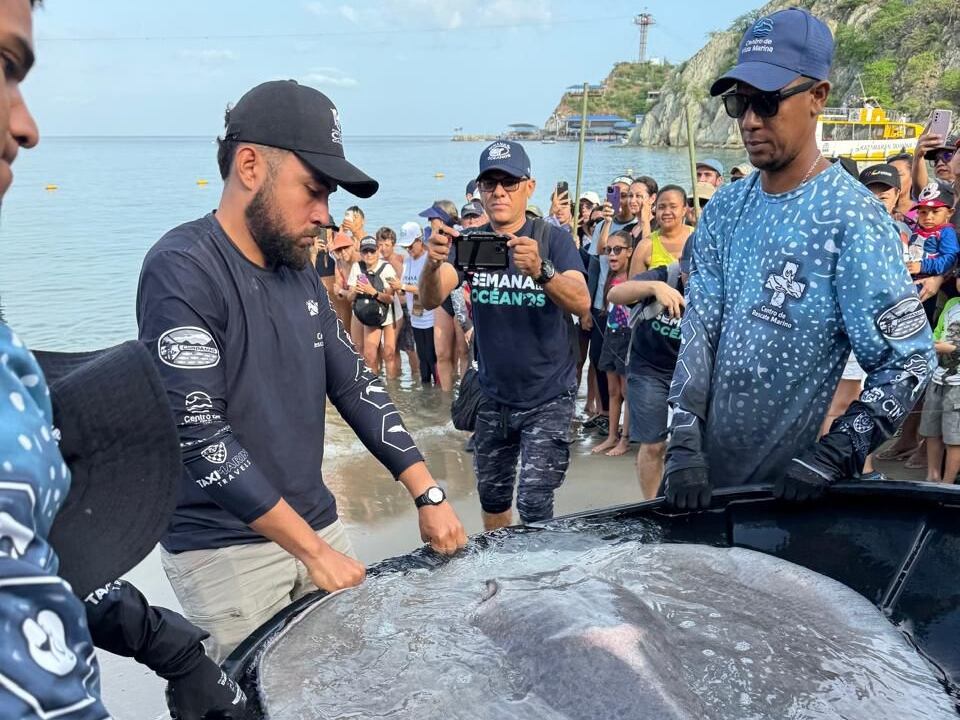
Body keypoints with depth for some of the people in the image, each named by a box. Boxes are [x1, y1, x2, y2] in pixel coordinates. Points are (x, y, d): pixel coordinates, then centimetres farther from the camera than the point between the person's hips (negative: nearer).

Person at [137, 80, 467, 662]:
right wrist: (312, 549, -19)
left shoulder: (299, 275, 8)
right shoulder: (181, 271, -17)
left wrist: (428, 494, 0)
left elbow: (356, 386, 9)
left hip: (318, 527, 7)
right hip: (224, 548, -7)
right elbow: (197, 434, -22)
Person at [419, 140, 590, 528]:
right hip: (493, 396, 4)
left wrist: (540, 271, -45)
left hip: (547, 397, -4)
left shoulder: (553, 239, -10)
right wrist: (434, 263, -38)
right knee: (492, 498, 16)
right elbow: (430, 299, -15)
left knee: (534, 504, -10)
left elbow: (582, 304, -25)